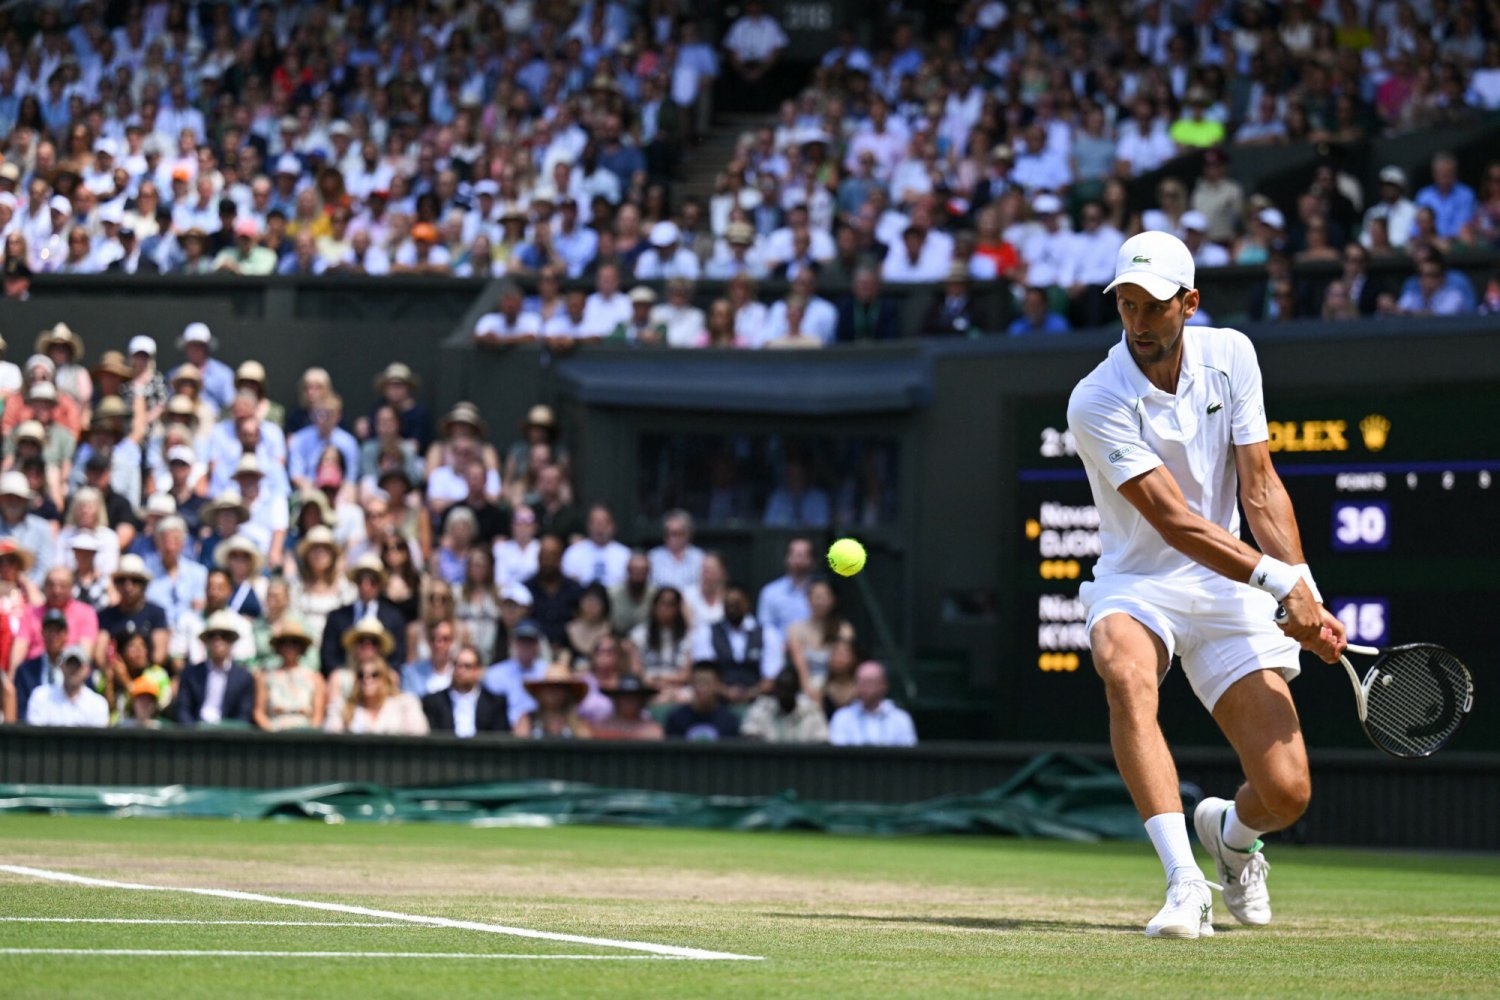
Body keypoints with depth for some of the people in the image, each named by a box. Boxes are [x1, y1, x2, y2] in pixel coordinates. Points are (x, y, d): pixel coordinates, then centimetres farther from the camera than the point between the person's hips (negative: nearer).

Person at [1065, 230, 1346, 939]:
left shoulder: (1230, 356, -2)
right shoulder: (1097, 403, -17)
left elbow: (1260, 489, -2)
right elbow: (1175, 521, -23)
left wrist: (1306, 595, -15)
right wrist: (1279, 582, -31)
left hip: (1228, 590, 3)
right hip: (1136, 586, -3)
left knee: (1285, 793, -10)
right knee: (1126, 676, -40)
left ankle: (1231, 833, 29)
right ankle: (1184, 881, -41)